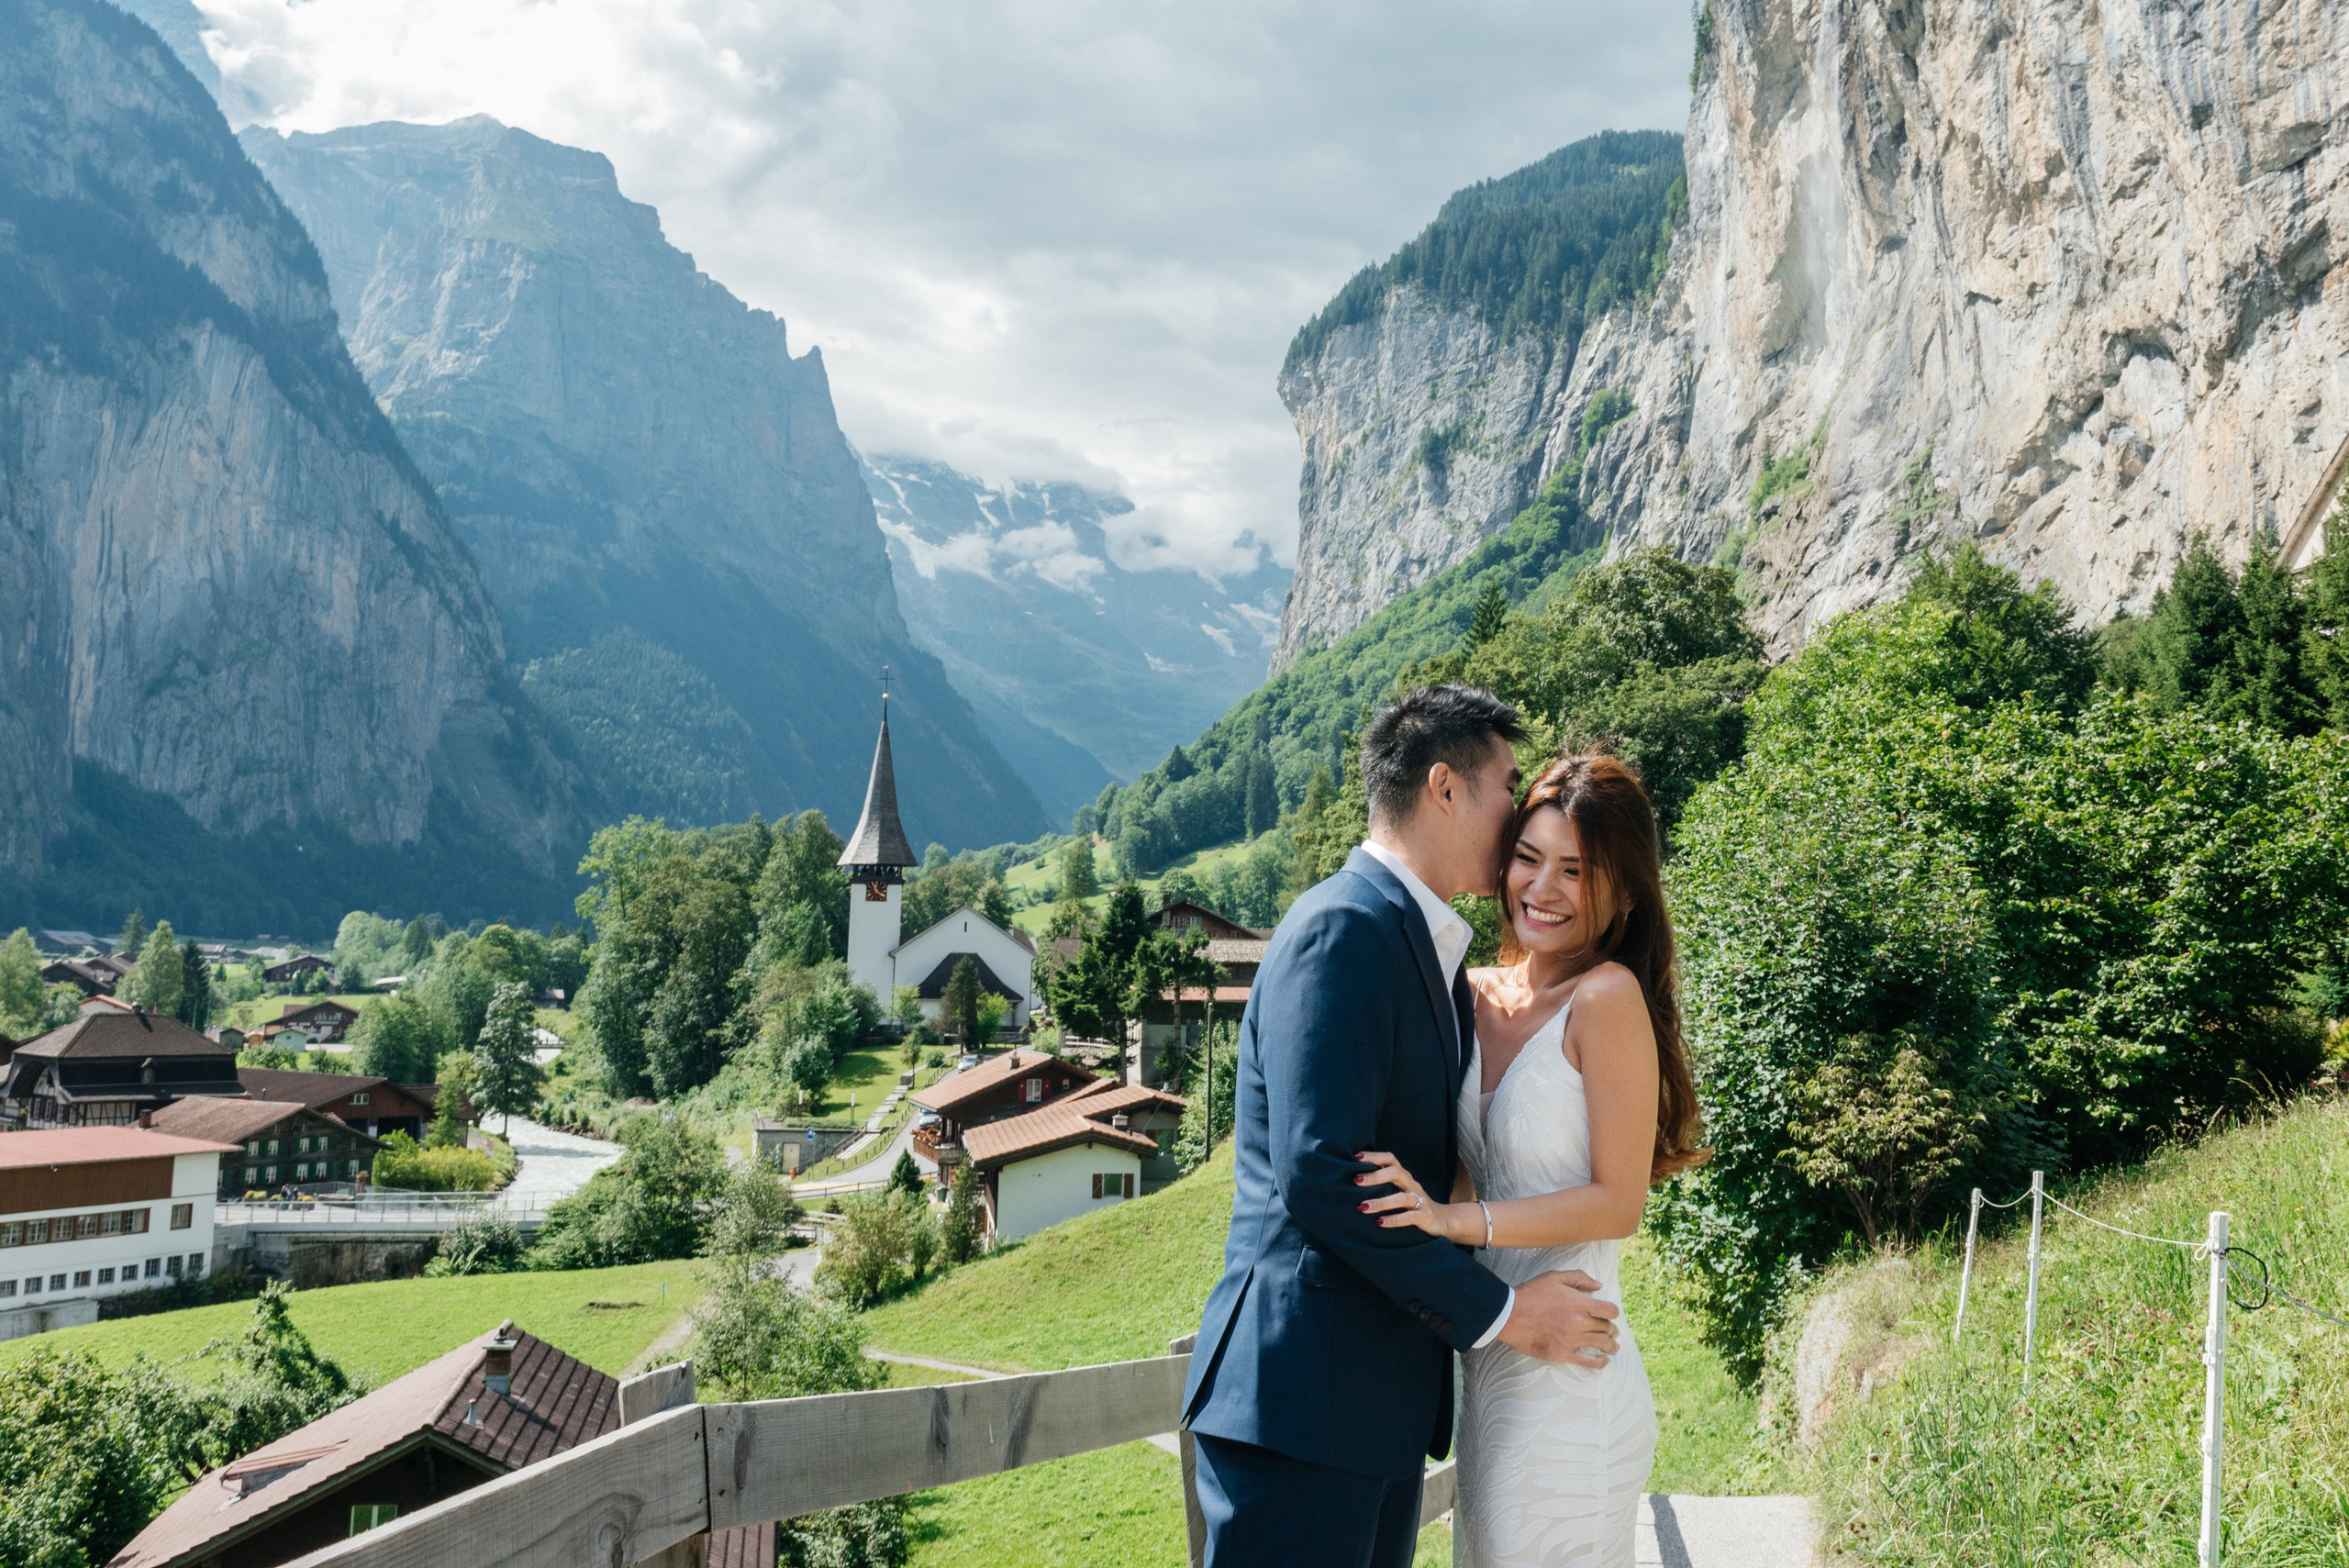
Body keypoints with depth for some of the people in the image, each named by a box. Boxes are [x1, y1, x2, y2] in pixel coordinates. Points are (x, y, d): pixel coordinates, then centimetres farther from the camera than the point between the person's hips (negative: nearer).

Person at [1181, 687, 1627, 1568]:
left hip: (1383, 1398, 10)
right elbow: (1318, 1174, -22)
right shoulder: (1344, 927, -13)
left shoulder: (1432, 949, 18)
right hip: (1301, 1402, -9)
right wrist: (1500, 1313, -15)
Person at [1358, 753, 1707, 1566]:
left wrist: (1457, 1219, -23)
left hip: (1567, 1382, -7)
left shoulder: (1608, 997, -14)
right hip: (1487, 1367, 7)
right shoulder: (1476, 995, 7)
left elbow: (1618, 1200, -16)